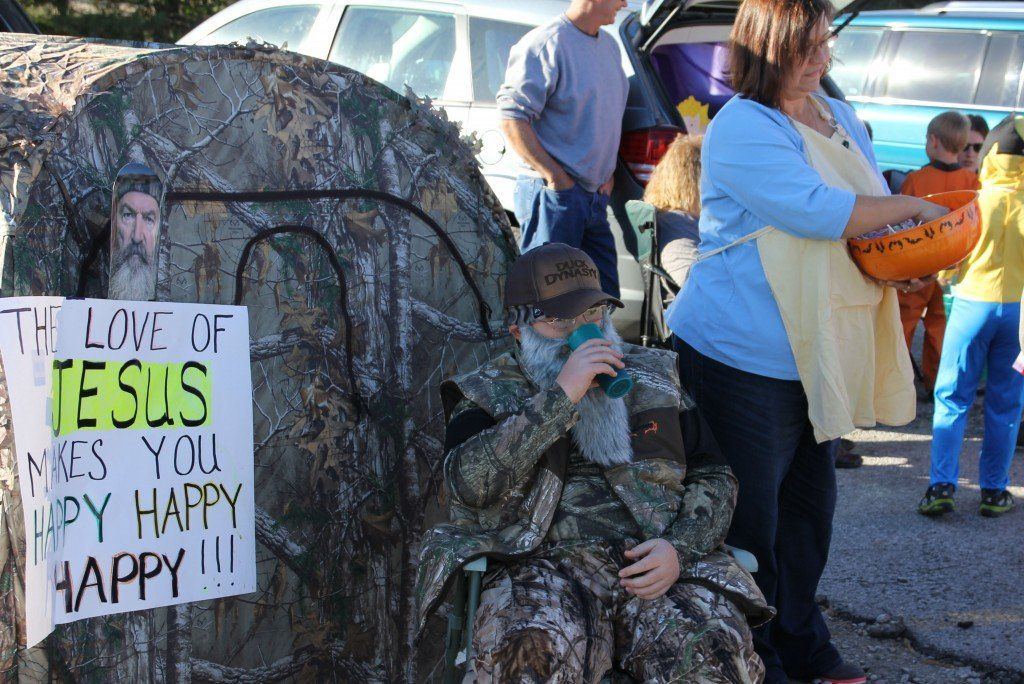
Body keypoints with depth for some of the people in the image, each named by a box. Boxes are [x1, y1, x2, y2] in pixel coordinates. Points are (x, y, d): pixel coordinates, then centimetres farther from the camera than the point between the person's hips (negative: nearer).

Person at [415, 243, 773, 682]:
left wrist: (679, 547, -4)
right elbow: (470, 482, -7)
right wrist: (561, 396, -11)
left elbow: (713, 478, 17)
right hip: (544, 561, -2)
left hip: (657, 563, 2)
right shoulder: (486, 394, 14)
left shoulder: (654, 375, 23)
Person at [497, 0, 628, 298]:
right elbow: (512, 119, -18)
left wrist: (609, 173, 10)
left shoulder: (609, 46, 16)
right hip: (553, 195, -9)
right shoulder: (546, 43, -13)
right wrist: (556, 176, -19)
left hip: (596, 195, 9)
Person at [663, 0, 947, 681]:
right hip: (745, 359, -8)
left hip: (817, 356, 9)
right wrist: (912, 208, -14)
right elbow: (814, 210, -26)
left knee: (811, 502, 18)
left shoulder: (841, 118, 12)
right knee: (751, 515, 0)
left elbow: (871, 217, 17)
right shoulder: (741, 128, -16)